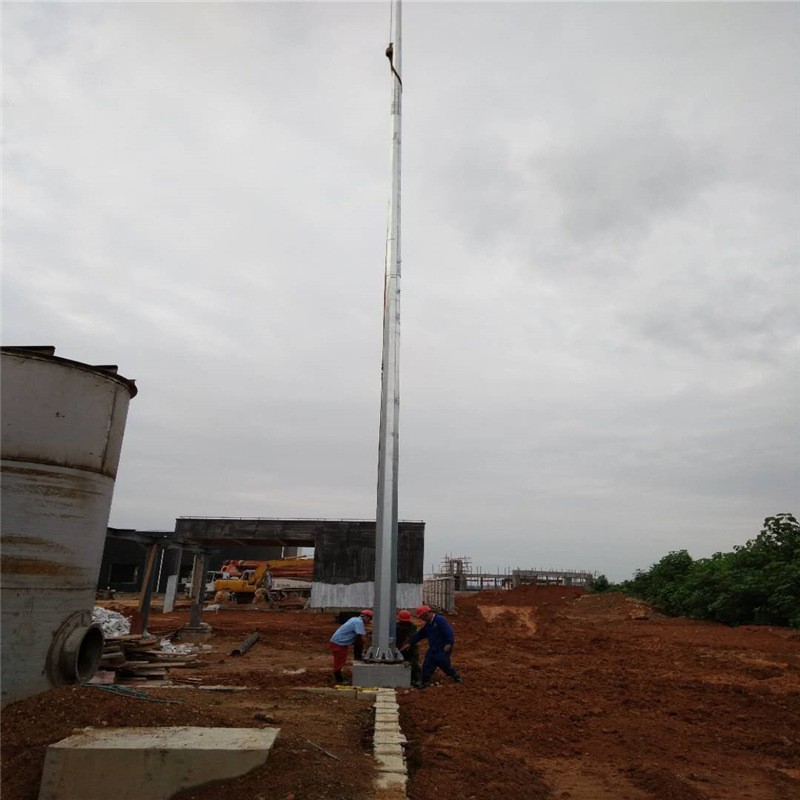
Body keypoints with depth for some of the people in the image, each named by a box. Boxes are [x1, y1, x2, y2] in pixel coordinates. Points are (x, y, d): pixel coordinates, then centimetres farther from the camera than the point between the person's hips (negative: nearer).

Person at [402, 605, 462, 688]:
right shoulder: (428, 625, 14)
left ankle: (456, 677, 20)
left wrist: (449, 644, -28)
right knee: (426, 665, 3)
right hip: (432, 649, 8)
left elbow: (449, 632, -20)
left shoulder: (440, 620, -14)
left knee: (445, 665, -4)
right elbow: (419, 634, 16)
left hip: (443, 649, -8)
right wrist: (409, 643, 11)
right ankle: (425, 682, 16)